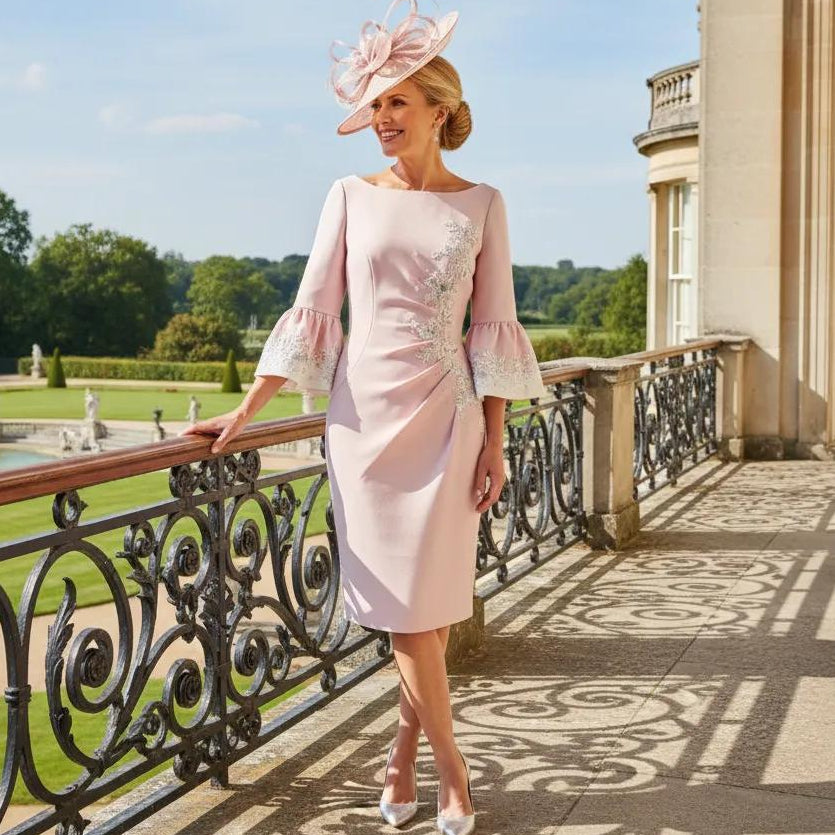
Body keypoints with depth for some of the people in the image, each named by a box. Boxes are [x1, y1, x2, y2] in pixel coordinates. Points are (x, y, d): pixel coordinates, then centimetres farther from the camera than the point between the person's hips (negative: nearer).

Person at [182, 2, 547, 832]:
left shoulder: (480, 203, 3)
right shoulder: (352, 195, 4)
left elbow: (494, 327, 2)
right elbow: (311, 311, 4)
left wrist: (494, 442, -2)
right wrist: (246, 410, -1)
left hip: (445, 415, 0)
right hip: (365, 412, 1)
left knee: (430, 595, 1)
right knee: (398, 597, 1)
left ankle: (405, 751, 19)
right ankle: (449, 766, 12)